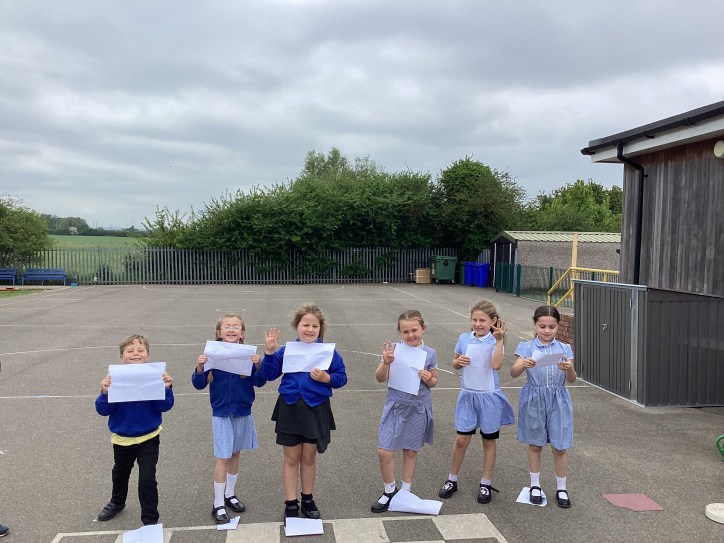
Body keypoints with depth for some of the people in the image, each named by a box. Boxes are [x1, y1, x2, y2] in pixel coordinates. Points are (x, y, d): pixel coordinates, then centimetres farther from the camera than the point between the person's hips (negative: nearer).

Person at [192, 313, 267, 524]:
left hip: (243, 413, 2)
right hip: (221, 414, -2)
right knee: (223, 458, -1)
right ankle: (218, 505, 13)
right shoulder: (212, 355, -10)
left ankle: (230, 495, 34)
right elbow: (199, 384, -8)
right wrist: (200, 368, -26)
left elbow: (259, 382, -8)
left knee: (235, 454, 16)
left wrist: (259, 365, -26)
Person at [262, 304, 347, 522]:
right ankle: (291, 504, 22)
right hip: (290, 408, 1)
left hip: (316, 409, 0)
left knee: (309, 457, 14)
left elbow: (341, 378, -1)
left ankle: (308, 500, 32)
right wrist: (269, 351, -14)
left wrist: (326, 378, -20)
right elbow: (269, 375, -3)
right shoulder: (286, 351, -3)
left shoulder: (328, 352, -6)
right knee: (291, 458, 10)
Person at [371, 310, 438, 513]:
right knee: (384, 451, -4)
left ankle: (405, 492, 33)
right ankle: (390, 490, 21)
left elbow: (434, 381, 8)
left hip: (418, 407, 1)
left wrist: (429, 379, -14)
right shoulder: (393, 350, -8)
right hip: (395, 405, -1)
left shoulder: (429, 353, -4)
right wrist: (386, 362, -24)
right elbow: (380, 378, -6)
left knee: (411, 451, 14)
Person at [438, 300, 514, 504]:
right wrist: (458, 361, -11)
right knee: (461, 439, 5)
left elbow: (496, 365, -26)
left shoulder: (495, 341, -9)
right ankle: (452, 480, 23)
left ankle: (486, 484, 26)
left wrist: (499, 340, -30)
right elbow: (455, 364, 11)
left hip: (489, 396, -2)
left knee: (489, 441, 12)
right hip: (468, 395, 2)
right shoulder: (464, 338, 0)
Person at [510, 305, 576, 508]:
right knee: (535, 444, 12)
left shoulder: (564, 349, 1)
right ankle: (535, 486, 28)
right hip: (534, 399, 0)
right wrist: (523, 364, -34)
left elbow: (572, 379, -5)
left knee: (559, 446, 5)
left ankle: (561, 489, 22)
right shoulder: (527, 347, -3)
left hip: (558, 400, 1)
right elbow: (513, 373, -13)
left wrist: (569, 369, -27)